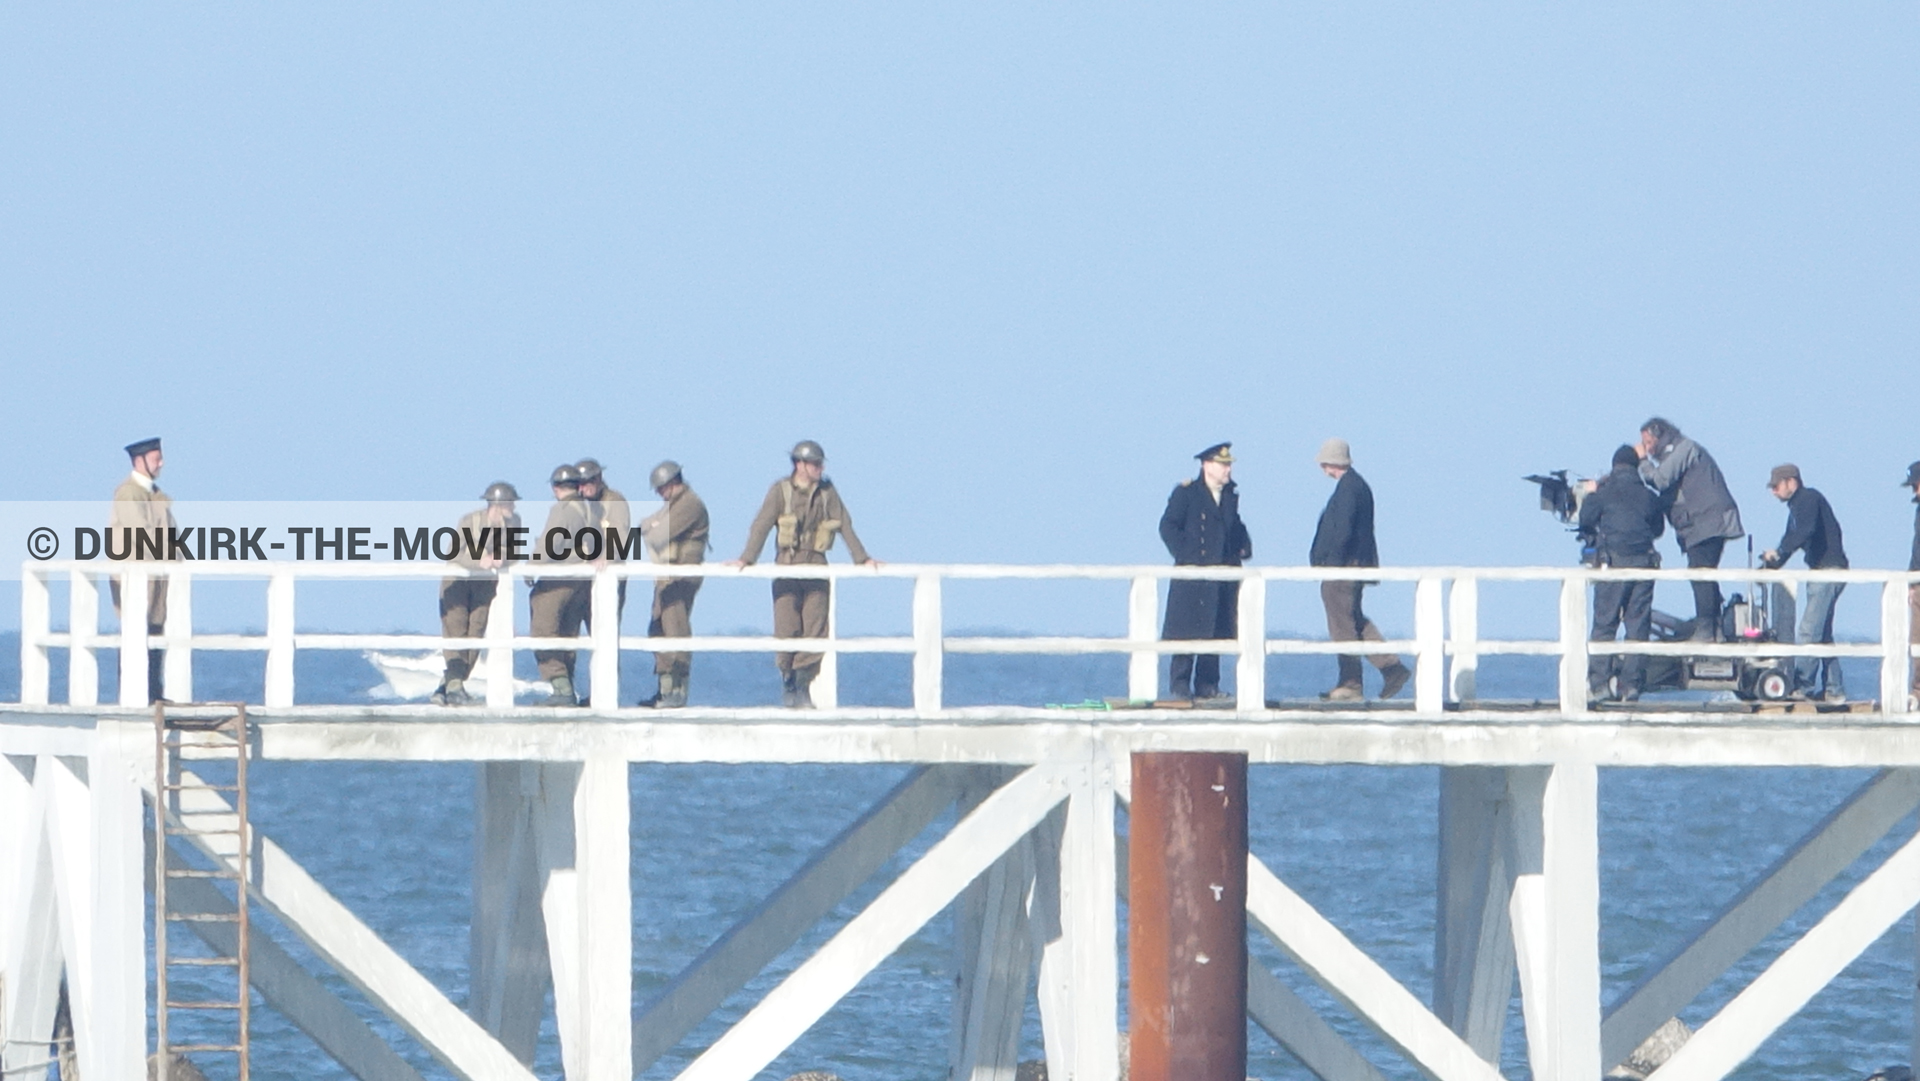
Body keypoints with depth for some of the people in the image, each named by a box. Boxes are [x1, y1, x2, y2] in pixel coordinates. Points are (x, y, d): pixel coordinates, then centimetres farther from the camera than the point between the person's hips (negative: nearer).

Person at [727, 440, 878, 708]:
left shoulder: (827, 492, 8)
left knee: (815, 630, -5)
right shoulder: (781, 490, -1)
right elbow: (762, 525, -6)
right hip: (787, 566, -3)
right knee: (787, 628, -7)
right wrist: (746, 559, -15)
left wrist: (862, 559, 8)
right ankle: (787, 683, 12)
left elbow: (845, 525, 11)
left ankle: (804, 688, 4)